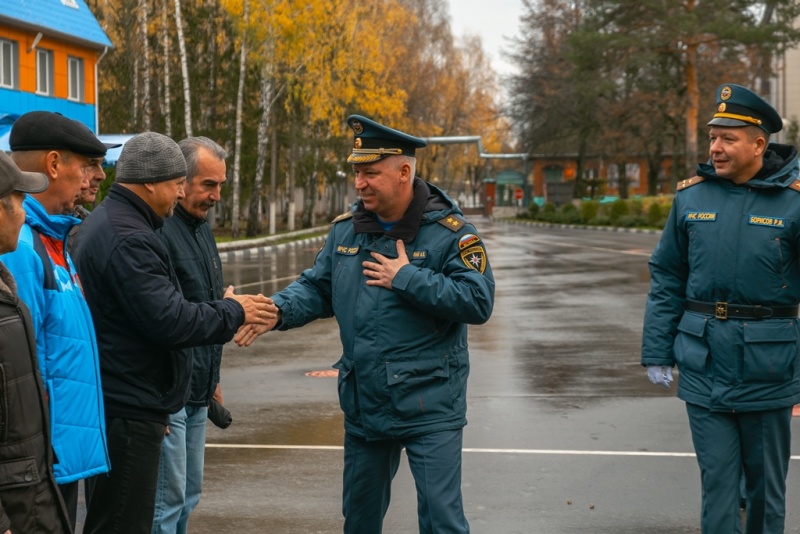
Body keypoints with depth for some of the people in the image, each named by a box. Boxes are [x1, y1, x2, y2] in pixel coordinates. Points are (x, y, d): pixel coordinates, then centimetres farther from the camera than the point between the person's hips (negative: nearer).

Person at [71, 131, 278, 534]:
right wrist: (234, 312, -8)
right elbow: (169, 320, -23)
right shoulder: (129, 240, -19)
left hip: (117, 405, 11)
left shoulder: (105, 224, 16)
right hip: (127, 410, -11)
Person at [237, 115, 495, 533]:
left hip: (429, 407, -6)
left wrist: (406, 278, -19)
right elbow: (316, 288, 10)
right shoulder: (346, 230, 5)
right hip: (364, 404, 6)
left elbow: (478, 301, -19)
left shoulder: (448, 232, -12)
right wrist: (276, 310, -11)